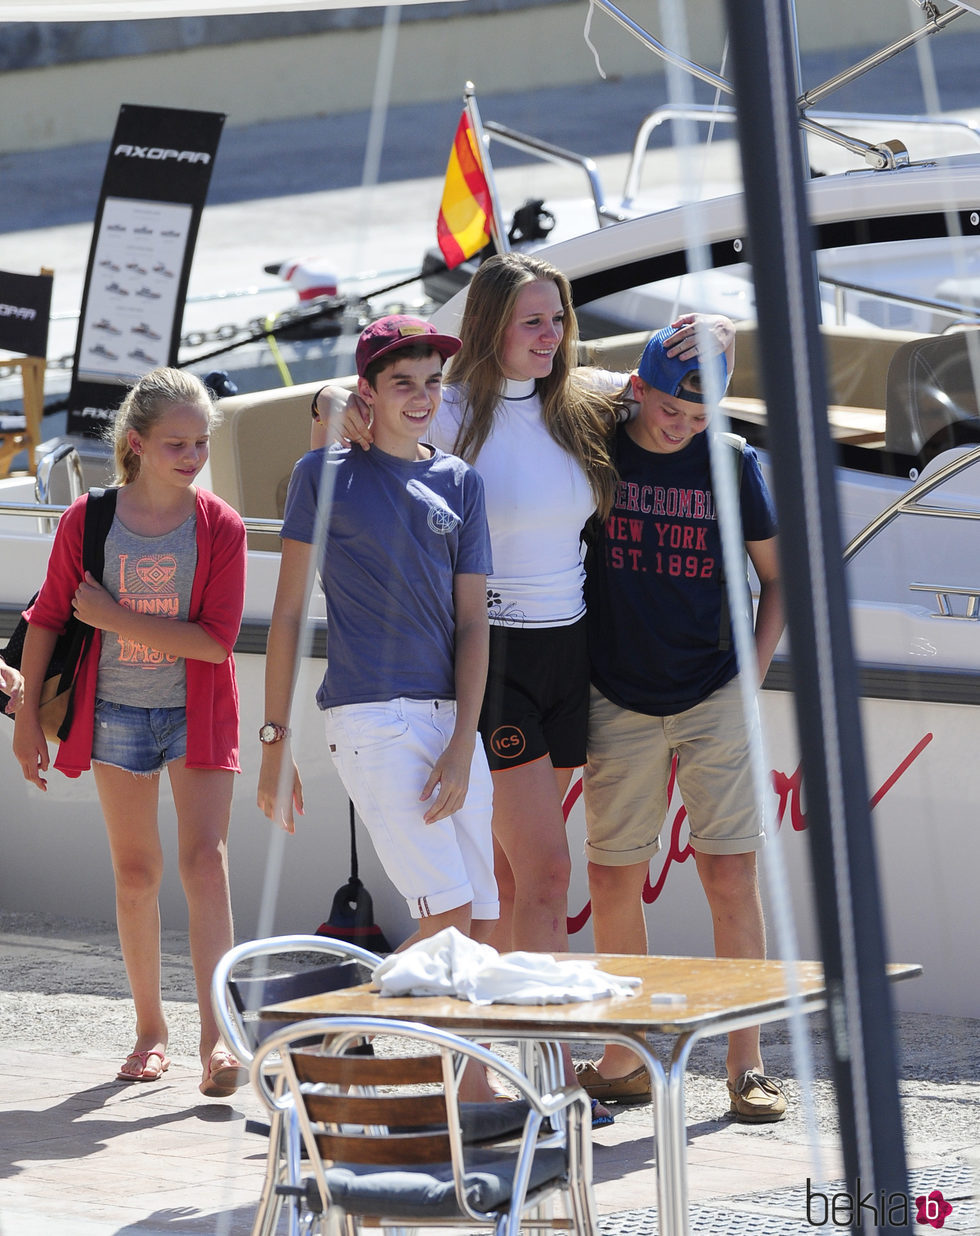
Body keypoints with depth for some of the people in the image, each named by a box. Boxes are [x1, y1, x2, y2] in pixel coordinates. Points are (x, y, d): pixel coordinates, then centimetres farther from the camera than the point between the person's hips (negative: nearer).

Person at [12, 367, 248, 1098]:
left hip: (196, 715, -2)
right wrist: (28, 716, 2)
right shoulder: (87, 522, -6)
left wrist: (114, 616, -18)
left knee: (205, 858, -14)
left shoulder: (220, 528, -9)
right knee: (135, 873, 8)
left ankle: (216, 1037, -20)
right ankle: (151, 1029, 21)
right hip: (117, 712, 2)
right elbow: (46, 621, 3)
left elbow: (217, 641, -16)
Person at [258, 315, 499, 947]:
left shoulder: (462, 482, 13)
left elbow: (473, 621, 8)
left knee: (482, 929, 1)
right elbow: (288, 613, 4)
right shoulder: (325, 473, 3)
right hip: (370, 715, -5)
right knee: (449, 918, -16)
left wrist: (464, 746, -4)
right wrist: (275, 741, 0)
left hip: (450, 718, 5)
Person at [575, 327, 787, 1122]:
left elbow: (778, 575, 9)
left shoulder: (733, 465, -2)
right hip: (619, 701, 1)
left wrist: (753, 673, 1)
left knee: (731, 876, -5)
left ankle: (747, 1065, 0)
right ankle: (625, 1059, 15)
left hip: (715, 698, -1)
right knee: (613, 880, 3)